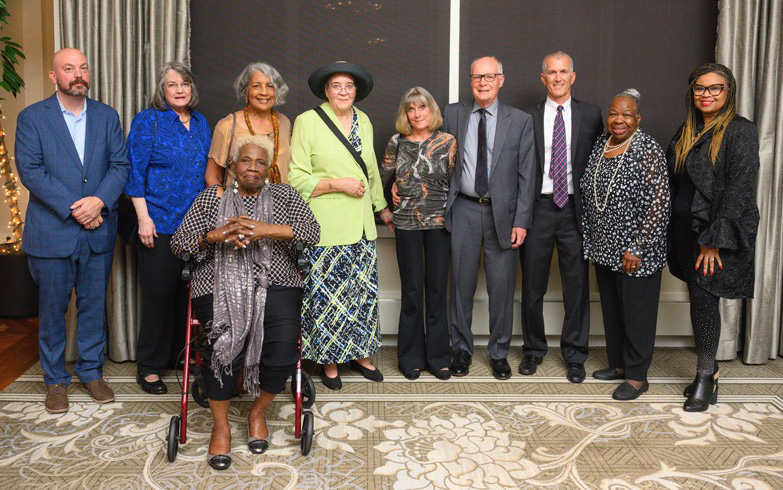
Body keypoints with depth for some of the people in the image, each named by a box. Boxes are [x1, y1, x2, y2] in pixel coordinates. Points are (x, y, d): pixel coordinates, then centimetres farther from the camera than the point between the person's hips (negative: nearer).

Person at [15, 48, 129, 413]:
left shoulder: (107, 116, 8)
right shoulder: (31, 118, 0)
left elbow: (120, 164, 2)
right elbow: (30, 171, -9)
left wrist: (100, 200, -15)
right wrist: (73, 208, -17)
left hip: (98, 231, 3)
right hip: (51, 232, -2)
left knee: (94, 305, 11)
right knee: (52, 309, 8)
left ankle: (91, 372, 27)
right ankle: (55, 380, 24)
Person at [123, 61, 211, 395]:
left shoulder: (201, 123, 13)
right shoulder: (147, 121, -2)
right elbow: (135, 172, -6)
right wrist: (143, 217, -13)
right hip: (159, 223, -5)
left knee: (188, 292, 9)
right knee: (159, 292, -1)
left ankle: (181, 355, 24)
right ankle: (149, 365, 13)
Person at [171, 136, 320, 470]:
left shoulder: (284, 195, 16)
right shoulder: (211, 197, 17)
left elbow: (312, 231, -1)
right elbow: (178, 244, 9)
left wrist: (267, 229, -15)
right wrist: (214, 235, -11)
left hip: (274, 284, 1)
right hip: (220, 286, 0)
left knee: (284, 345, -25)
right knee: (225, 342, -29)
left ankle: (259, 410, 4)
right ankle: (220, 426, -5)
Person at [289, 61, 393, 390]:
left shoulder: (364, 121, 13)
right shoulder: (307, 121, -4)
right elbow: (296, 178, -8)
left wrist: (382, 208, 27)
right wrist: (338, 184, -15)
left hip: (361, 227, 6)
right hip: (325, 229, -5)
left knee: (363, 293, 11)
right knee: (327, 296, 0)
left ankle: (359, 354, 28)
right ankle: (329, 361, 18)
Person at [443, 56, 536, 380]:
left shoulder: (520, 121, 2)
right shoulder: (453, 114, 7)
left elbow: (526, 174, 0)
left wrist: (521, 220, -6)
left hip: (502, 212, -1)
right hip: (464, 210, 1)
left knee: (502, 286, 5)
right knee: (462, 283, 8)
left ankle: (499, 353, 22)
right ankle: (461, 350, 24)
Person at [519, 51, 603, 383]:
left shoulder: (591, 115, 6)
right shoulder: (528, 116, 5)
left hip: (575, 207, 0)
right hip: (538, 206, 0)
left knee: (577, 285, 6)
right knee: (532, 284, 8)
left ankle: (574, 354, 21)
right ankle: (534, 349, 25)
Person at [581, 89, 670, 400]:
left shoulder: (648, 150, -13)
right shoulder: (600, 146, 7)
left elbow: (659, 205, -17)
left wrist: (638, 249, -18)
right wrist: (591, 242, 12)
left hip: (635, 253, -7)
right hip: (604, 248, 7)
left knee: (637, 313, 4)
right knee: (611, 309, 16)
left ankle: (637, 375, 17)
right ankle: (618, 363, 32)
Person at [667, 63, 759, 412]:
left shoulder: (740, 131, -8)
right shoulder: (686, 132, 13)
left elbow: (739, 190, -14)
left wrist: (715, 239, -18)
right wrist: (670, 231, 5)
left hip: (719, 233, -6)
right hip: (685, 230, 6)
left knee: (703, 299, -5)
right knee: (698, 298, 10)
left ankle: (705, 377, 11)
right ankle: (709, 370, 24)